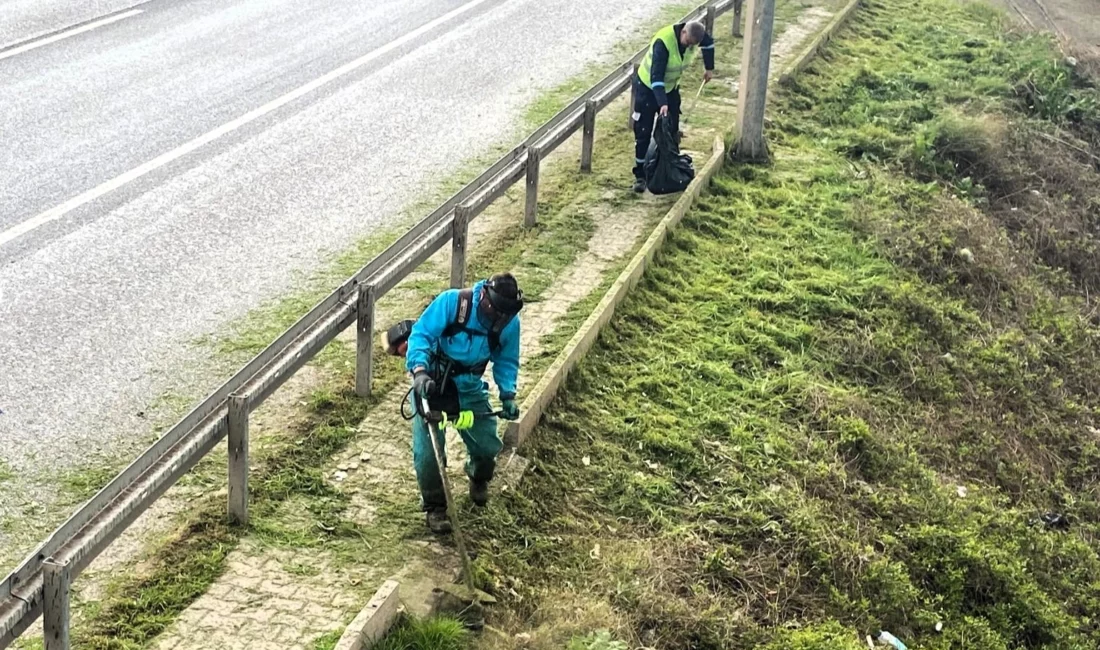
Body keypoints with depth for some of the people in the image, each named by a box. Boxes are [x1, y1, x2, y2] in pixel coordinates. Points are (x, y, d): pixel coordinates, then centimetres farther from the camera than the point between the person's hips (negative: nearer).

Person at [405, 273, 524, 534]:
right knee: (428, 448, -11)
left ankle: (479, 478, 38)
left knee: (488, 444, 1)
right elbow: (420, 335, -26)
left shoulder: (510, 323, -13)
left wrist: (508, 395, -11)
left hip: (469, 387, 3)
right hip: (431, 382, -3)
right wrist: (420, 372, -41)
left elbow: (506, 362, 3)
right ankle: (434, 506, 11)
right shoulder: (451, 302, -25)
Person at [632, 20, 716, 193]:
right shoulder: (663, 42, -36)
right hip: (648, 86, -6)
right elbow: (656, 76, -40)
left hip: (671, 87, 6)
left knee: (672, 131, 5)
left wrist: (709, 68, 15)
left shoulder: (695, 35, -16)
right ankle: (640, 175, 2)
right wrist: (662, 104, -48)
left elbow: (709, 44, 10)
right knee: (643, 133, -4)